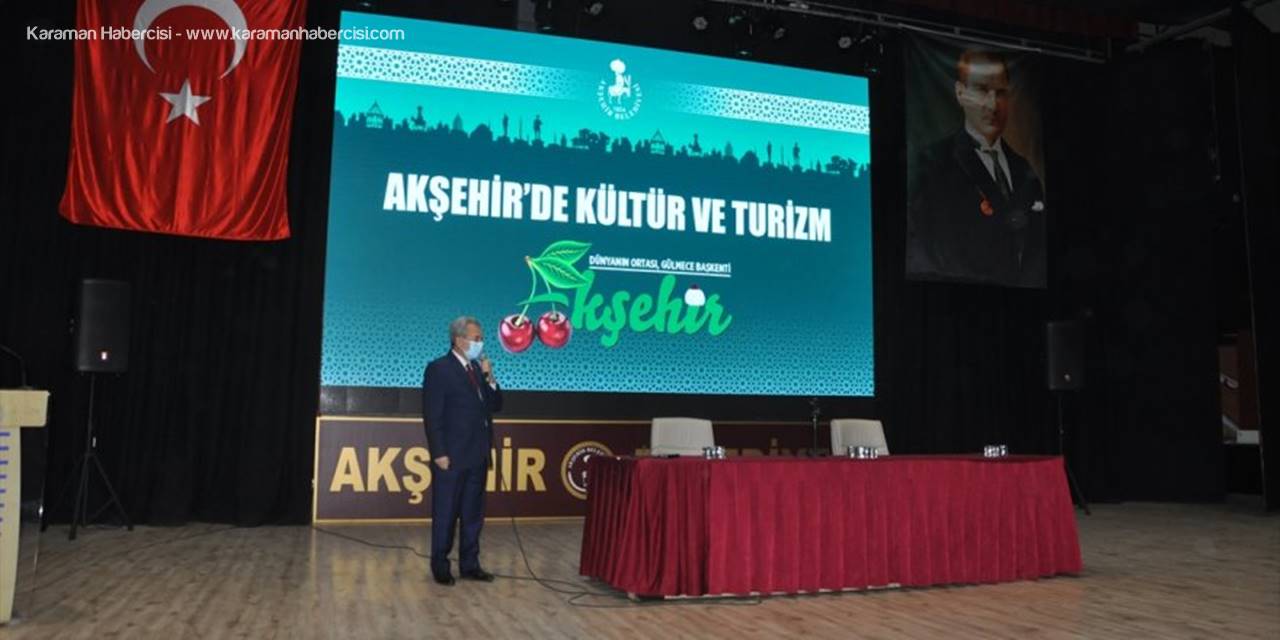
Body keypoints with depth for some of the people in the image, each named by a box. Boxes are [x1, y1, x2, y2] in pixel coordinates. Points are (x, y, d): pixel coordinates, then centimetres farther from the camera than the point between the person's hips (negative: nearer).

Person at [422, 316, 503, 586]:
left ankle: (469, 564, 21)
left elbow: (495, 406, 13)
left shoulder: (478, 368, 13)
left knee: (473, 514, 12)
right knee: (445, 515, 3)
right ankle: (440, 566, 14)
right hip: (451, 457, -7)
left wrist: (490, 379, -2)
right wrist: (439, 453, -17)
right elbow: (432, 416, -13)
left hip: (477, 456, 7)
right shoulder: (438, 369, -8)